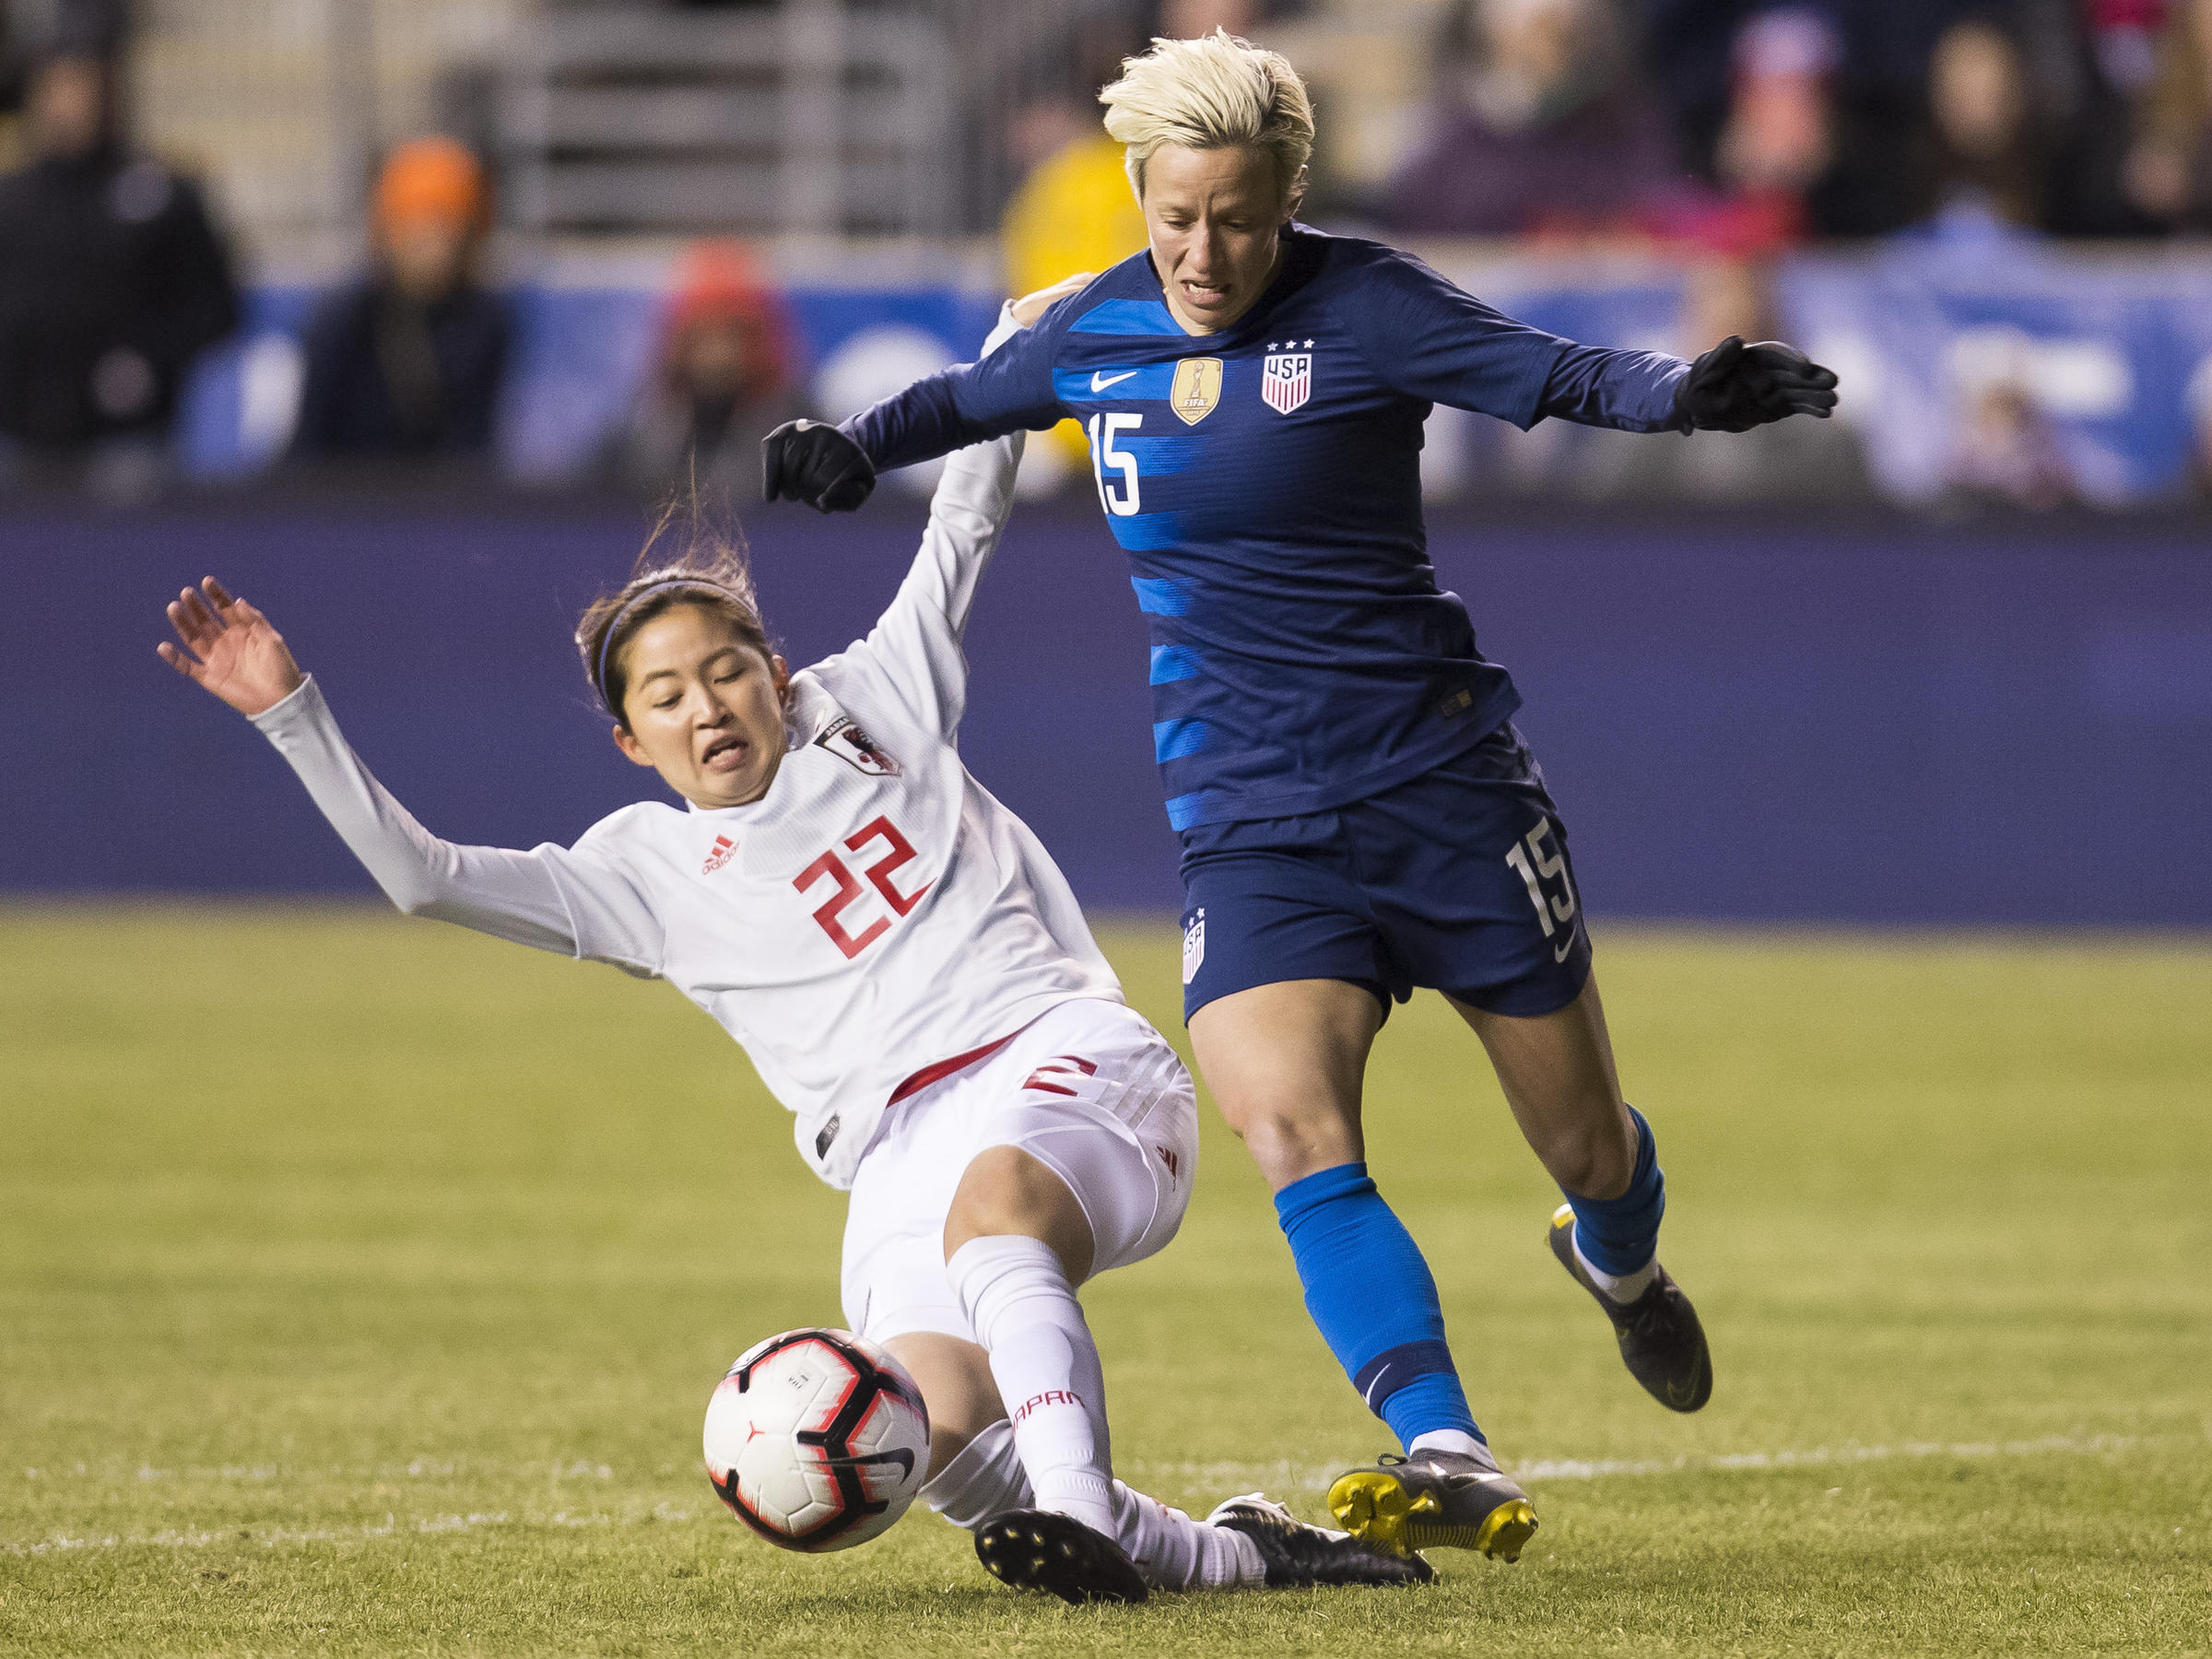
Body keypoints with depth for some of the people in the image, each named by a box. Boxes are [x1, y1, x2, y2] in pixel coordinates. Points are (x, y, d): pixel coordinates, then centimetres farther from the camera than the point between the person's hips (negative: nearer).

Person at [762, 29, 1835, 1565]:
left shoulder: (1359, 308, -10)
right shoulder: (1102, 330, 5)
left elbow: (1550, 375, -19)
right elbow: (981, 397, 26)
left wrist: (1682, 392, -38)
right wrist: (854, 448, 11)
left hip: (1440, 775, -3)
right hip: (1248, 817, 3)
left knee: (1588, 1148, 8)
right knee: (1288, 1123, -24)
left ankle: (1621, 1264, 46)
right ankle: (1448, 1461, -30)